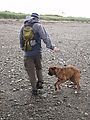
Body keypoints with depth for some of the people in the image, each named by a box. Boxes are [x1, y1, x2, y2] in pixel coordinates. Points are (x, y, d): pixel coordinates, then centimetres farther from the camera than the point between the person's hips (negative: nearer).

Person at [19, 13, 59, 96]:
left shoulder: (23, 26, 7)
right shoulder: (38, 26, -7)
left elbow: (21, 40, 16)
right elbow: (45, 37, -19)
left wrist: (23, 48, 31)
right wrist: (52, 47, -21)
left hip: (28, 54, 2)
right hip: (37, 52, -2)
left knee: (31, 71, 11)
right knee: (39, 68, 24)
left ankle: (34, 89, 13)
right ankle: (40, 82, 9)